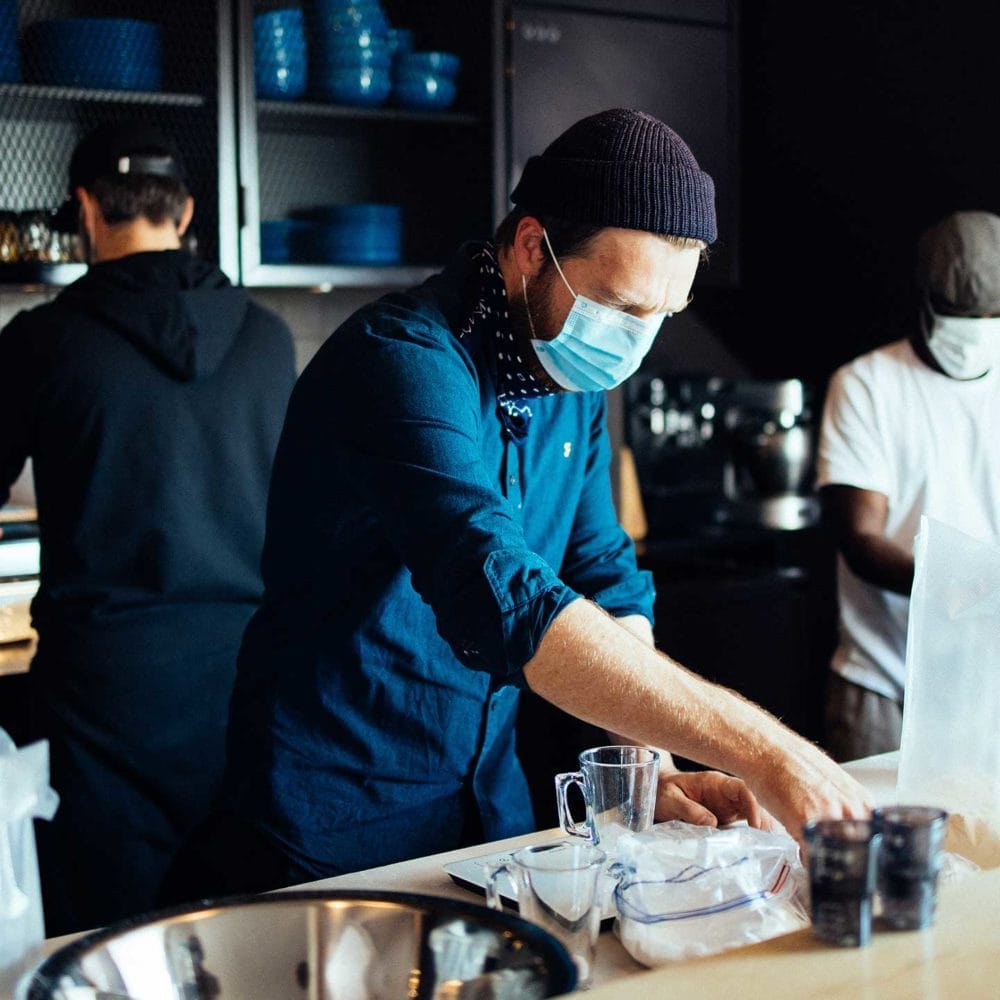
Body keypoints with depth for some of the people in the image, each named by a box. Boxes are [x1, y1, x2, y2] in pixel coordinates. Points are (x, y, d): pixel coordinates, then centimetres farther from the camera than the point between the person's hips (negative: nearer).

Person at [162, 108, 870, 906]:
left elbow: (608, 583, 6)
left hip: (489, 807, 7)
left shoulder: (574, 377, 2)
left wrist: (650, 767, -10)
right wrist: (755, 749, -40)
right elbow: (505, 603, -38)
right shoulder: (406, 361, -25)